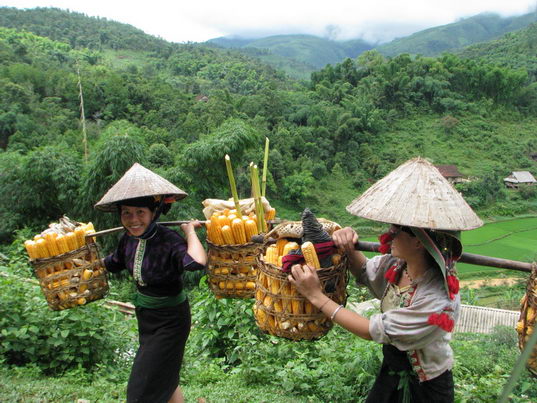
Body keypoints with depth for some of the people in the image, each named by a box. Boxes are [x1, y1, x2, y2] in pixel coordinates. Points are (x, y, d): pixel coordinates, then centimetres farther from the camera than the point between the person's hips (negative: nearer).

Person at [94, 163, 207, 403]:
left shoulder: (169, 241, -30)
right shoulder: (129, 239, -7)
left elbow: (197, 262, -51)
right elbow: (112, 264, 14)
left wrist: (189, 230, -36)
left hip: (170, 320, -7)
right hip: (145, 316, 8)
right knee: (165, 378, 25)